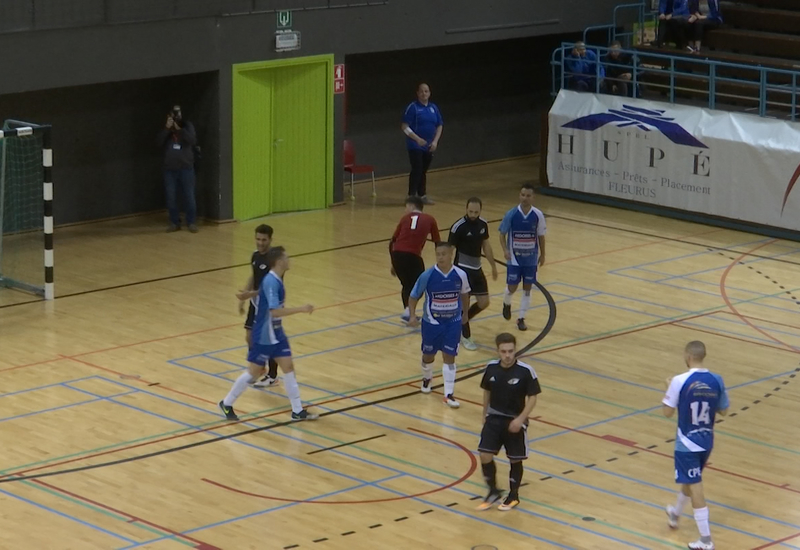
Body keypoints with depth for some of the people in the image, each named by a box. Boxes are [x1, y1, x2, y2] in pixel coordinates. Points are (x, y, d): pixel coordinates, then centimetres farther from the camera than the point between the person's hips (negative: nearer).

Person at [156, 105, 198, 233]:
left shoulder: (187, 126, 4)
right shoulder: (166, 128, 9)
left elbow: (193, 141, -12)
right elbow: (159, 142, -6)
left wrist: (179, 129, -19)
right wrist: (167, 128, -16)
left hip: (186, 167, -2)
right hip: (169, 168, 2)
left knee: (189, 196, -3)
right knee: (171, 197, 3)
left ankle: (191, 222, 3)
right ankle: (174, 223, 11)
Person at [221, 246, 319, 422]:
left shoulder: (275, 280, 4)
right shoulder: (271, 282, -25)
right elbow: (275, 310, -34)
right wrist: (301, 309, -34)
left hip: (276, 334, 9)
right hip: (264, 336, -9)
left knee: (288, 367, 5)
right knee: (254, 371, 2)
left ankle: (297, 411, 9)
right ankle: (227, 404, 17)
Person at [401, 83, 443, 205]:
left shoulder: (433, 107, 8)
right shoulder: (413, 107, -8)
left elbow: (439, 126, 13)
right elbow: (404, 127, -12)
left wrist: (435, 141, -1)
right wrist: (417, 139, -19)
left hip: (429, 146, 5)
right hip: (415, 146, -5)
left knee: (423, 171, 12)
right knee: (416, 170, -9)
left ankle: (422, 195, 20)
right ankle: (412, 196, -3)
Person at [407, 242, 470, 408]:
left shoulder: (460, 275, -12)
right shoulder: (427, 276, -17)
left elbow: (464, 294, 8)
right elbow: (413, 297, -6)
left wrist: (465, 313, 19)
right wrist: (412, 316, -18)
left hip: (453, 322, 0)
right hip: (431, 322, 0)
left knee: (449, 357, -1)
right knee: (428, 354, 16)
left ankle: (449, 394, 5)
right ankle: (427, 379, 47)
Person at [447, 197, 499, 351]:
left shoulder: (483, 224, 2)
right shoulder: (459, 226, -17)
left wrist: (493, 266, 20)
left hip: (477, 268, 7)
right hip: (463, 269, -7)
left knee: (484, 302, 8)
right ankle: (466, 337, 12)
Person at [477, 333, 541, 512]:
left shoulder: (525, 371, -17)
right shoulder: (491, 368, -5)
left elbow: (532, 398, -11)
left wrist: (520, 419, -21)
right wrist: (485, 415, 17)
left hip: (515, 421, -3)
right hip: (494, 418, 3)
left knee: (515, 460, 8)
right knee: (485, 455, -7)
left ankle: (513, 495, 29)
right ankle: (493, 491, 15)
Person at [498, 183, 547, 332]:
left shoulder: (538, 215, -8)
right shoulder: (511, 214, -12)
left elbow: (541, 236, 4)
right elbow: (502, 234, -2)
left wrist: (542, 254, 8)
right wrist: (505, 250, -16)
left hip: (531, 258, 1)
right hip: (514, 258, -1)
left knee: (527, 288, 5)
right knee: (512, 287, 0)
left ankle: (521, 318, 16)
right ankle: (506, 304, 34)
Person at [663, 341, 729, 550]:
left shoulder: (680, 381, -20)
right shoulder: (716, 380, -6)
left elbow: (667, 412, -14)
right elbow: (723, 410, 5)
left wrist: (669, 389, 2)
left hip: (687, 443, -6)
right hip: (707, 442, 6)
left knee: (695, 488, -2)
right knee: (690, 480, 27)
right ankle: (675, 514, 52)